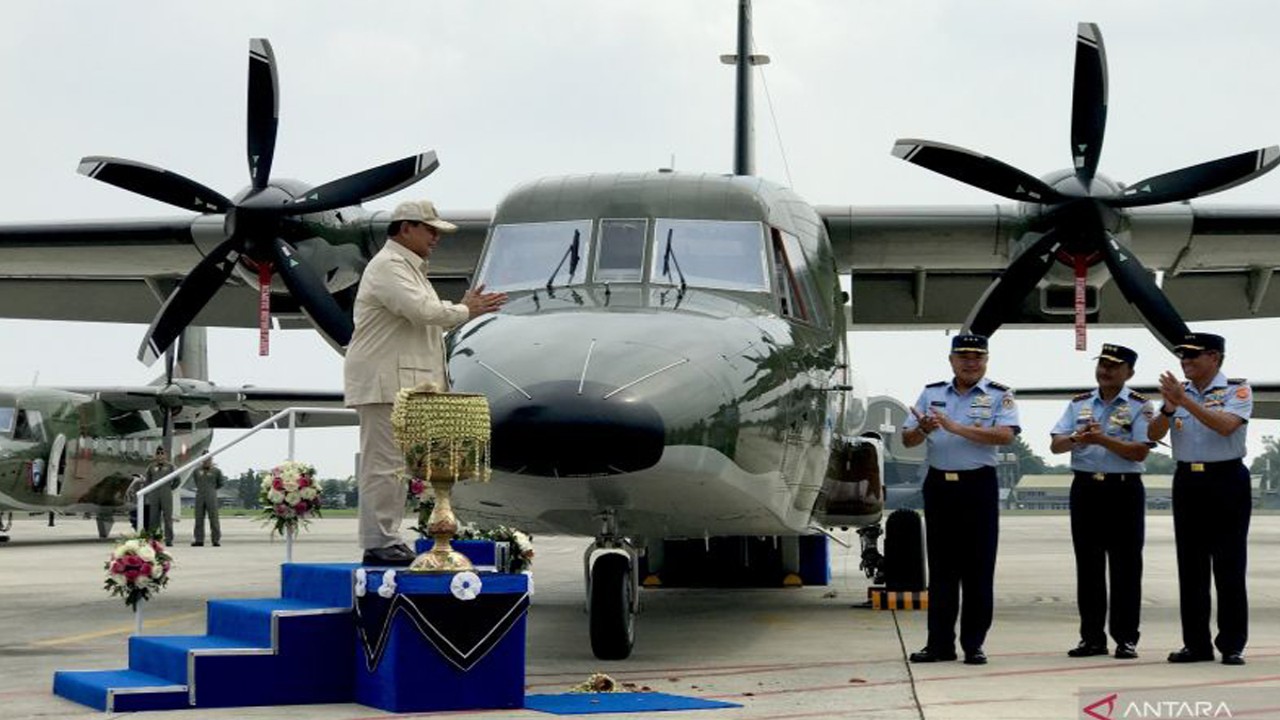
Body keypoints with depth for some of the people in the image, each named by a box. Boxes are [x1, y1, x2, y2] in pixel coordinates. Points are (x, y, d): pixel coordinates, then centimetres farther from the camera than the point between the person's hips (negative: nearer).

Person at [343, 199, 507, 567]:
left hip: (403, 382, 11)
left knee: (394, 465, 11)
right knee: (383, 464, -10)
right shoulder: (388, 267, -12)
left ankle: (388, 539, 15)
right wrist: (465, 311, -8)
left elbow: (429, 317, 24)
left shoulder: (410, 268, 23)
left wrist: (463, 307, 9)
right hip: (384, 382, -11)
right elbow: (421, 311, -23)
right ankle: (378, 544, -9)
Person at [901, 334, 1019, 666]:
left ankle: (974, 644, 4)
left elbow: (1005, 435, -16)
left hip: (978, 485, -3)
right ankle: (940, 643, 10)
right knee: (941, 567, 6)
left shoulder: (999, 395, 1)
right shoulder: (932, 393, 12)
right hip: (939, 485, 3)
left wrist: (955, 427, -21)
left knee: (978, 568, -1)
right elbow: (907, 439, 9)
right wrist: (923, 430, -15)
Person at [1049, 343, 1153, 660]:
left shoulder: (1139, 406, -1)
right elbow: (1055, 445, 3)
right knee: (1088, 566, 7)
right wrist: (1077, 438, -17)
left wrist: (1102, 439, -20)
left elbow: (1140, 452, -11)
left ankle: (1126, 638, 4)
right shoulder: (1079, 404, 11)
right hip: (1085, 488, 4)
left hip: (1124, 490, -4)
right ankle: (1092, 637, 12)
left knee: (1126, 566, -1)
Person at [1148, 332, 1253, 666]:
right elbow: (1153, 435, 3)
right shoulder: (1178, 391, 10)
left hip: (1226, 480, -5)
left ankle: (1232, 645, 2)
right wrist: (1169, 408, -15)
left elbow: (1226, 425, -21)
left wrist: (1186, 401, -24)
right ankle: (1196, 644, 10)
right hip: (1188, 481, 5)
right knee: (1190, 566, 5)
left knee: (1229, 566, -2)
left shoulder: (1237, 390, -3)